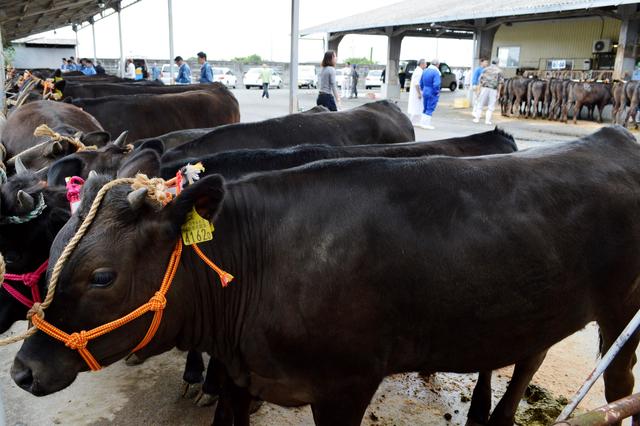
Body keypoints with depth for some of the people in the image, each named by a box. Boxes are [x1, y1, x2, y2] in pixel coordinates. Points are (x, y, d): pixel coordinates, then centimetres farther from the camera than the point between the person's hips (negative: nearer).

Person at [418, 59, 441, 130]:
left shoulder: (425, 71, 6)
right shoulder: (435, 72, -17)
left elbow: (421, 83, 11)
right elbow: (436, 84, -26)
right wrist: (437, 92, -11)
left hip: (425, 93, 7)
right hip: (432, 94, -7)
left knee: (425, 109, 17)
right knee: (430, 109, 2)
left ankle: (422, 123, 20)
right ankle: (426, 124, 5)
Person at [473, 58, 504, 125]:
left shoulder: (486, 69, 8)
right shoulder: (499, 71, 5)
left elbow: (481, 79, 1)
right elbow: (500, 82, -2)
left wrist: (479, 89, 3)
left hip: (485, 88, 1)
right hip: (493, 90, -1)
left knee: (480, 104, 6)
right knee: (491, 106, 4)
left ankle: (477, 119, 3)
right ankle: (487, 120, -1)